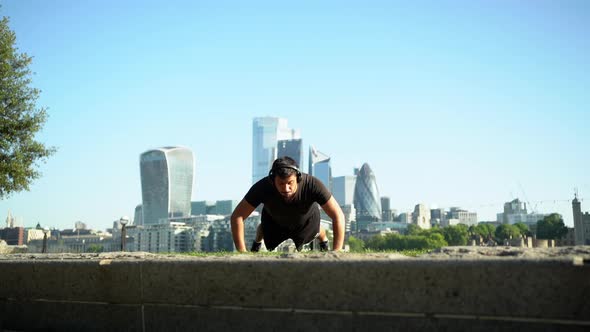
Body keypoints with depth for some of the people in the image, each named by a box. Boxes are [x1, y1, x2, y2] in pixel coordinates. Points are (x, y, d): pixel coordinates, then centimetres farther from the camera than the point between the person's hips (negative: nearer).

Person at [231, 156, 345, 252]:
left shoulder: (313, 184, -44)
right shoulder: (263, 187, -42)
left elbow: (338, 215, -40)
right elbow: (237, 216, -36)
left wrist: (335, 253, -46)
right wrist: (242, 253, -42)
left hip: (306, 220, 0)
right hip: (273, 220, 0)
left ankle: (323, 238, 62)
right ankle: (257, 241, 56)